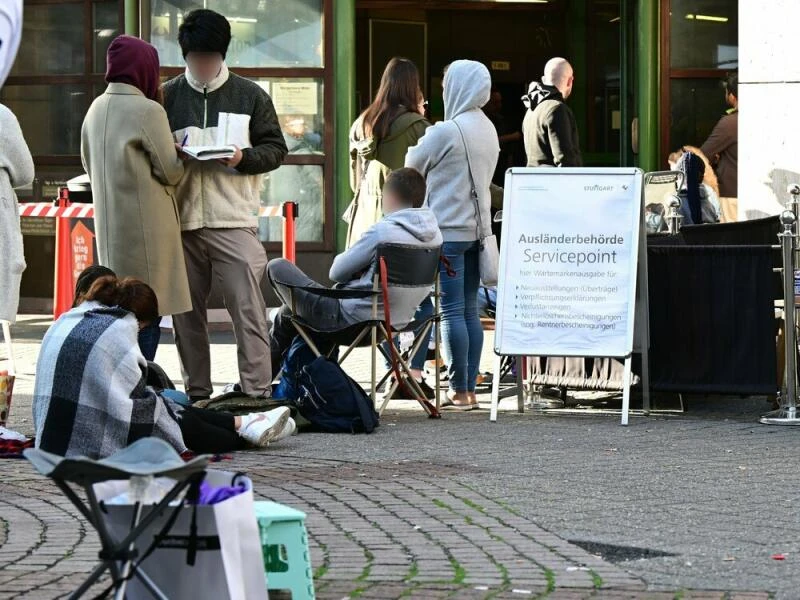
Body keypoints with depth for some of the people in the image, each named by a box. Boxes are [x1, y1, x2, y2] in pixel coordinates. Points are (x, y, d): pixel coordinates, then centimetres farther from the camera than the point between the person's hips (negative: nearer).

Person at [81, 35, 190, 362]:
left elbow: (89, 164, 19)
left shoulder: (97, 108, 7)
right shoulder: (147, 111, -14)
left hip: (109, 223, 7)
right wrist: (183, 155, 11)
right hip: (146, 224, -7)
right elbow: (170, 172, -8)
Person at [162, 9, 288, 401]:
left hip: (234, 221, -2)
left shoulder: (250, 96, 7)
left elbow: (275, 148, 8)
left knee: (247, 305, -8)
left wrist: (244, 157, -11)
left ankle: (256, 391, -7)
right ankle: (196, 394, 15)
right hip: (181, 220, 2)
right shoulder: (167, 96, 10)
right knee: (186, 310, 6)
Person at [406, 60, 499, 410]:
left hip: (447, 231, -8)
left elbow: (411, 169, 0)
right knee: (470, 311, 9)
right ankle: (470, 387, 9)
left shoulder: (444, 132, -14)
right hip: (476, 228, 8)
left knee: (452, 312, -5)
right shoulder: (488, 131, 11)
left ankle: (459, 390, -5)